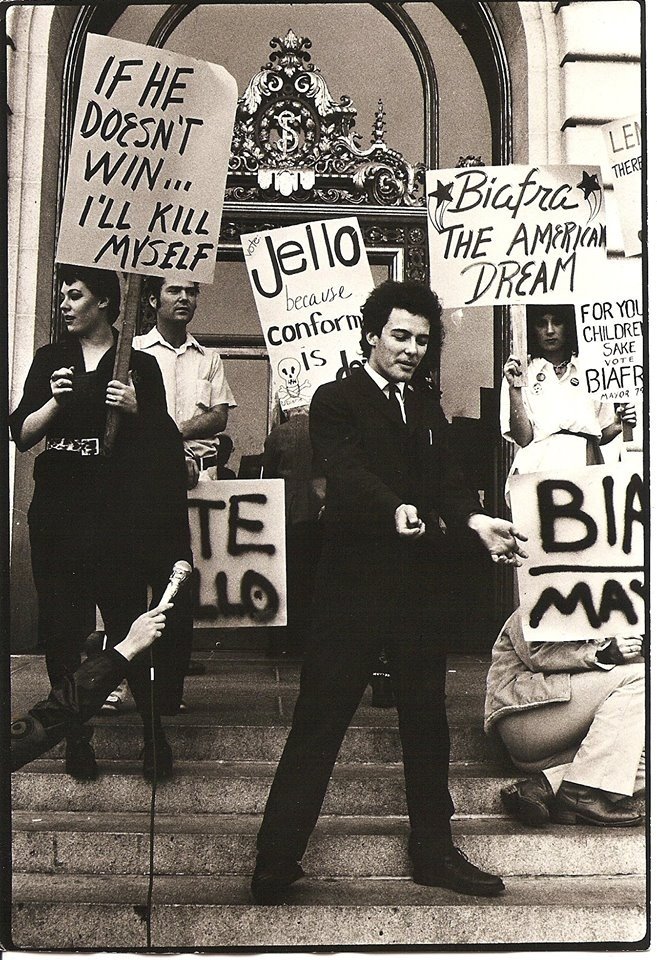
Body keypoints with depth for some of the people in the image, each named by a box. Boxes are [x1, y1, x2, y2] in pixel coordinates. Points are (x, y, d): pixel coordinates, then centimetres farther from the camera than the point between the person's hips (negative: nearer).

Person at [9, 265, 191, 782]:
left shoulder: (140, 365, 5)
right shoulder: (50, 360, 12)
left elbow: (162, 444, 4)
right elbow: (21, 434, 5)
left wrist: (137, 409, -12)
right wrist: (56, 400, -10)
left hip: (117, 512, -3)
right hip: (58, 511, 3)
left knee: (128, 620, -3)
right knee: (63, 627, 3)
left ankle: (154, 730, 13)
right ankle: (76, 736, 17)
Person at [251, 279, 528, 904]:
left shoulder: (426, 409, 17)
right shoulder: (336, 401, -2)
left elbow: (445, 478, 2)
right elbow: (346, 471, -20)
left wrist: (476, 521, -19)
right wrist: (395, 509, -40)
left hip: (417, 583, 6)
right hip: (353, 582, -6)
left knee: (427, 717, 14)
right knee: (319, 721, -3)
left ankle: (433, 851, 30)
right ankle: (275, 865, 7)